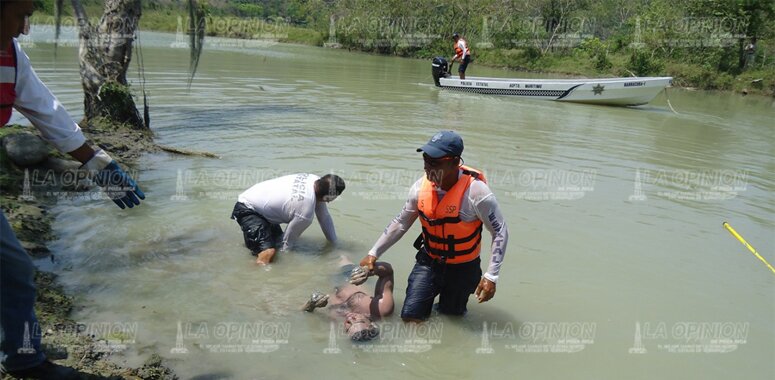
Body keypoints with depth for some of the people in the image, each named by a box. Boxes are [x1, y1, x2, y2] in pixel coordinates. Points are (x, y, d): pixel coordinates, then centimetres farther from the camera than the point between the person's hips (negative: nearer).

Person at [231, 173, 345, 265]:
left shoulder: (315, 180, -11)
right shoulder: (306, 212, -33)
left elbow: (325, 217, 4)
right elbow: (289, 240, -14)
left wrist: (334, 243, 13)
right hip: (246, 210, -9)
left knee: (278, 241, 22)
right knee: (268, 252, -25)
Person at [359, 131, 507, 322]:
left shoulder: (475, 192, -27)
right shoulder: (422, 186, -13)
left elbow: (500, 233, -17)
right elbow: (400, 223, 2)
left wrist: (491, 277, -21)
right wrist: (373, 253, 2)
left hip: (462, 267, -3)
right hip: (428, 261, 3)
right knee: (411, 317, 2)